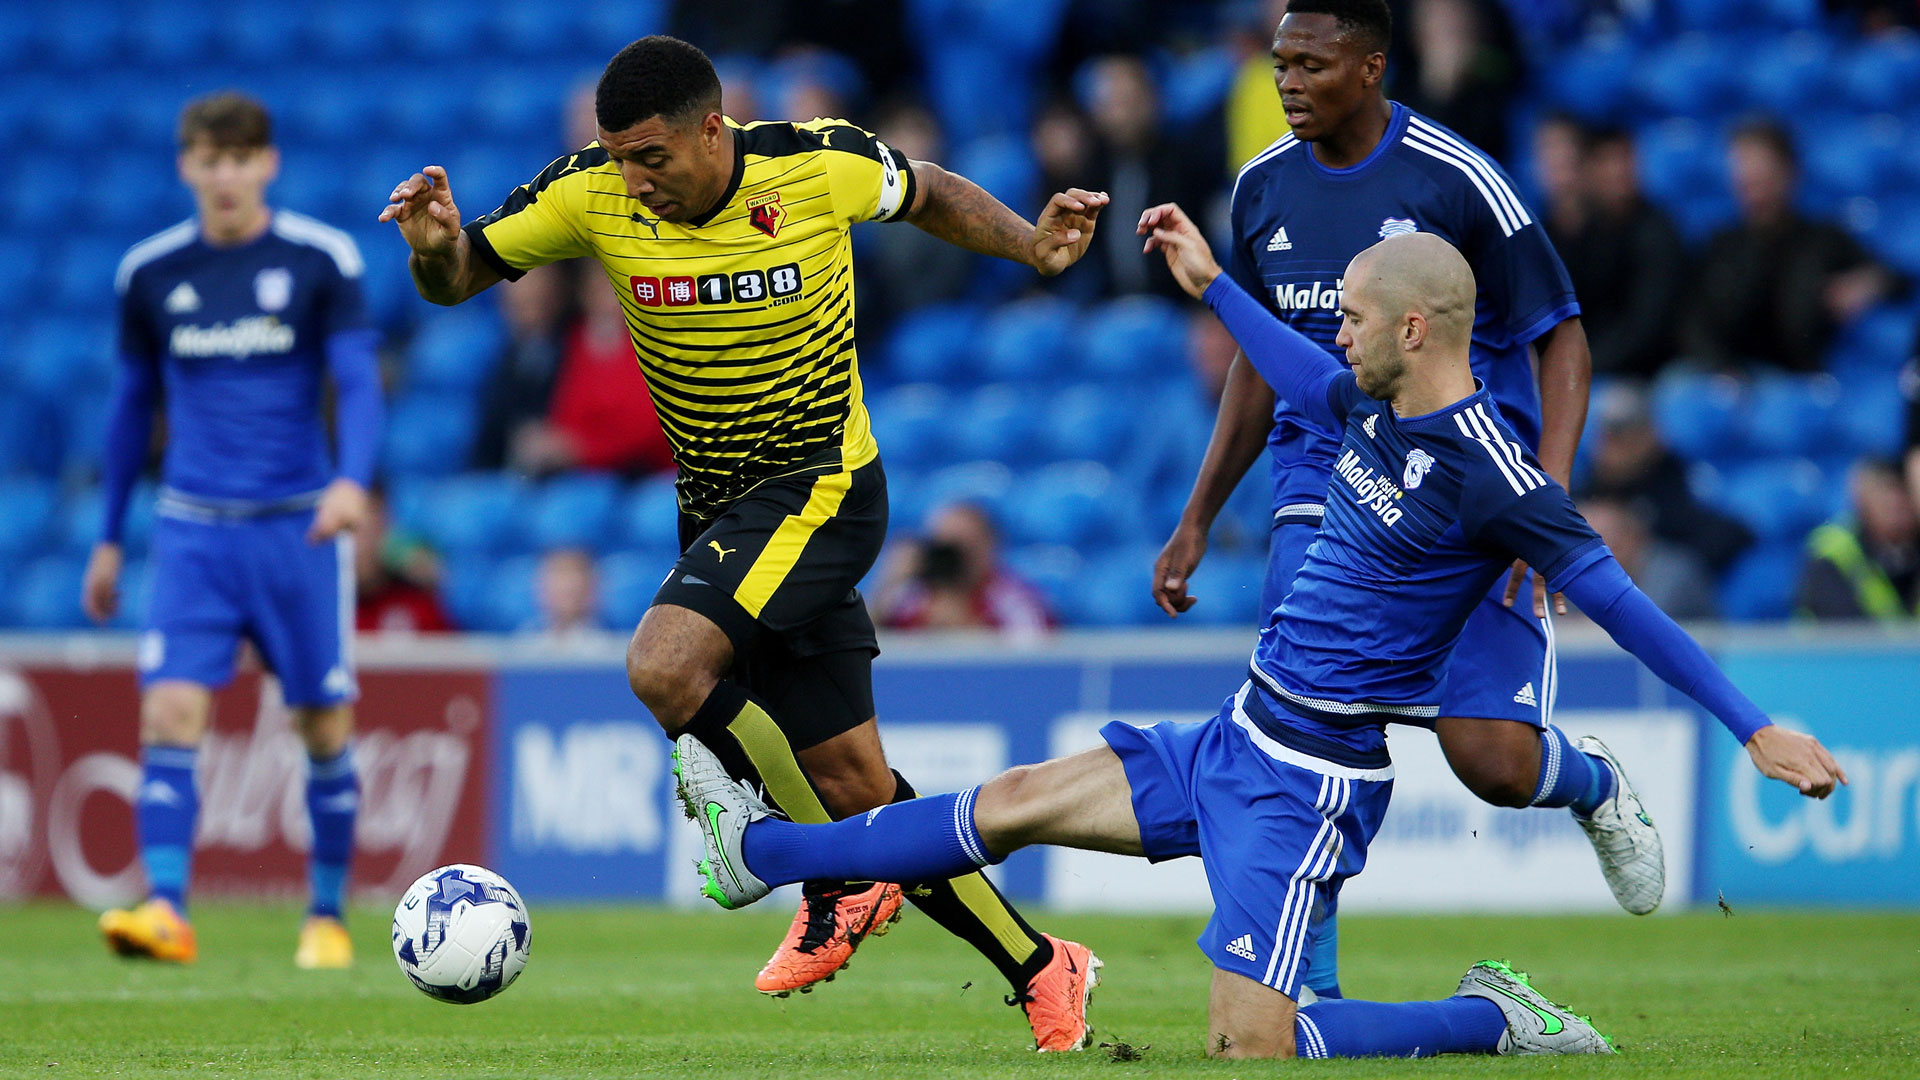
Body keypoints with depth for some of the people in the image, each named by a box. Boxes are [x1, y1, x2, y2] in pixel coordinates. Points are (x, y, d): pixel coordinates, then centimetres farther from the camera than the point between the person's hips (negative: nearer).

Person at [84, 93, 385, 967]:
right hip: (194, 527, 1)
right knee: (169, 715, -15)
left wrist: (353, 481, -25)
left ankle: (328, 917, 18)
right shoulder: (149, 273, 6)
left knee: (325, 729, 4)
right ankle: (166, 911, -21)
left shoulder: (322, 261, -2)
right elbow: (133, 404, 16)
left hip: (299, 528, -1)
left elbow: (359, 383, -6)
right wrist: (109, 540, 19)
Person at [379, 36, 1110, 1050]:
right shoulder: (591, 194, -8)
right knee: (854, 784, 5)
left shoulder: (822, 166, -13)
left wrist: (1030, 244, -7)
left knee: (665, 665, -27)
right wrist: (436, 244, -23)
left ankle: (838, 882, -9)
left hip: (819, 486, -5)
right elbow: (459, 275, -1)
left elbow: (931, 194, 8)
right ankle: (1039, 972, 20)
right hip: (718, 510, 5)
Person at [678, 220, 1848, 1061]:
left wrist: (1756, 727, -27)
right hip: (1237, 740, 9)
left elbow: (1617, 598, -22)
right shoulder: (1379, 406, 6)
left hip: (1310, 783, -9)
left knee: (1250, 1047, -15)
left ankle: (1498, 1023, -1)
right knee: (1024, 801, 14)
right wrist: (1214, 282, 40)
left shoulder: (1487, 469, -21)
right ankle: (762, 850, 24)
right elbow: (1311, 380, 31)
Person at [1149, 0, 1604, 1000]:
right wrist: (1195, 522, 19)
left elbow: (1561, 338, -5)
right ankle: (1307, 986, -5)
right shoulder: (1264, 187, 7)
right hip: (1323, 496, 4)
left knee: (1492, 759, -12)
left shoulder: (1457, 182, -10)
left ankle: (1595, 787, 24)